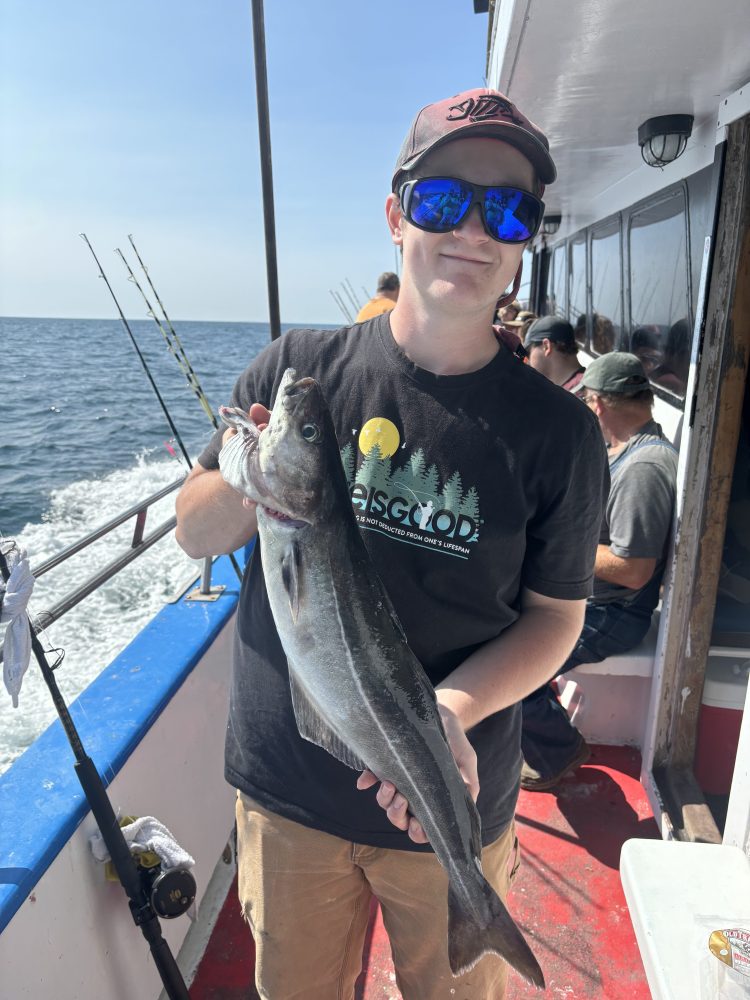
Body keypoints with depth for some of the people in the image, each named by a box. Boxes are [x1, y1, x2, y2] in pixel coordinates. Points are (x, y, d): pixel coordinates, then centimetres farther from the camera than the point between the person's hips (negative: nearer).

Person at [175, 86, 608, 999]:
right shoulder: (296, 367, -8)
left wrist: (457, 704, -22)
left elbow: (555, 613, -4)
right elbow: (193, 535, 0)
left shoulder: (557, 431, -11)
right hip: (284, 787, 1)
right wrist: (248, 484, -22)